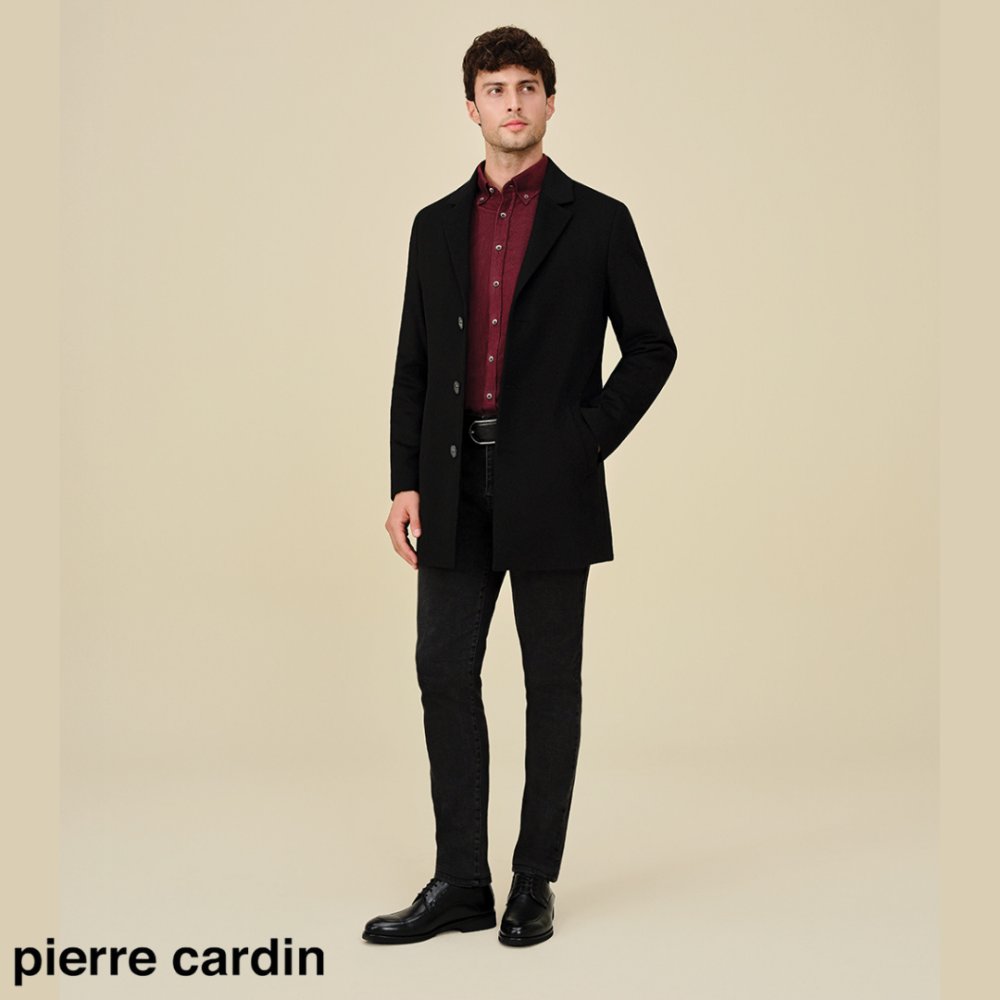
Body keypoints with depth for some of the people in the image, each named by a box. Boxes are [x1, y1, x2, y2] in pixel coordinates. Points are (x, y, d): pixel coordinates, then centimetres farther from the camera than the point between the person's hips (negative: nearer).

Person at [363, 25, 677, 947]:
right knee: (445, 672, 3)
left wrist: (589, 439, -6)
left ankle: (535, 882, 15)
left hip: (549, 489, -3)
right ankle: (461, 883, 12)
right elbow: (414, 364, 12)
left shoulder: (596, 221, 2)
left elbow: (651, 347, 3)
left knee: (553, 683, 4)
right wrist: (406, 480, 4)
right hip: (456, 486, 4)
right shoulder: (437, 226, 12)